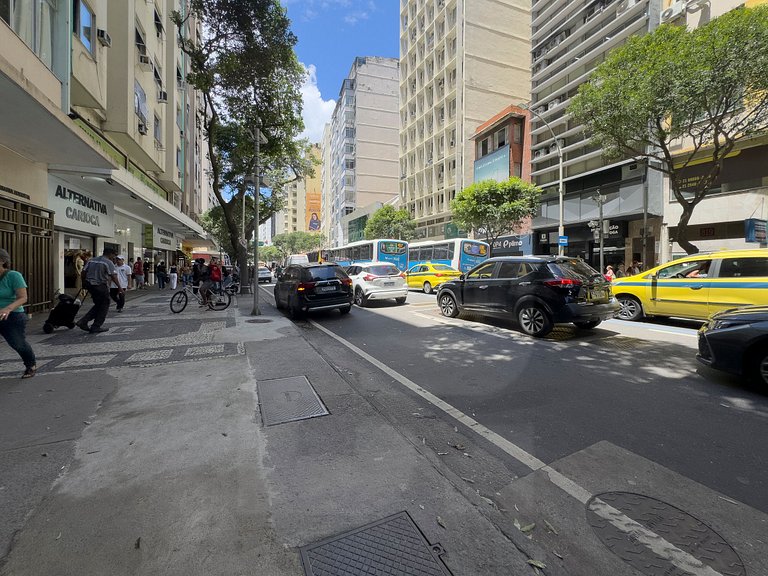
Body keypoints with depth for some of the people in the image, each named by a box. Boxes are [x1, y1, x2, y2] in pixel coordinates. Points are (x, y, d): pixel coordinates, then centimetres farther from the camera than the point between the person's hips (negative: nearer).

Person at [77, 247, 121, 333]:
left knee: (98, 305, 21)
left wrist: (84, 284, 20)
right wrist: (119, 287, -12)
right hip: (101, 287, -7)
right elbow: (113, 276, -16)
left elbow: (83, 272, 11)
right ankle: (95, 327, 9)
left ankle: (83, 321, 11)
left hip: (90, 285, 7)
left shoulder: (91, 260, 13)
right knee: (104, 307, 6)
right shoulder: (109, 263, -9)